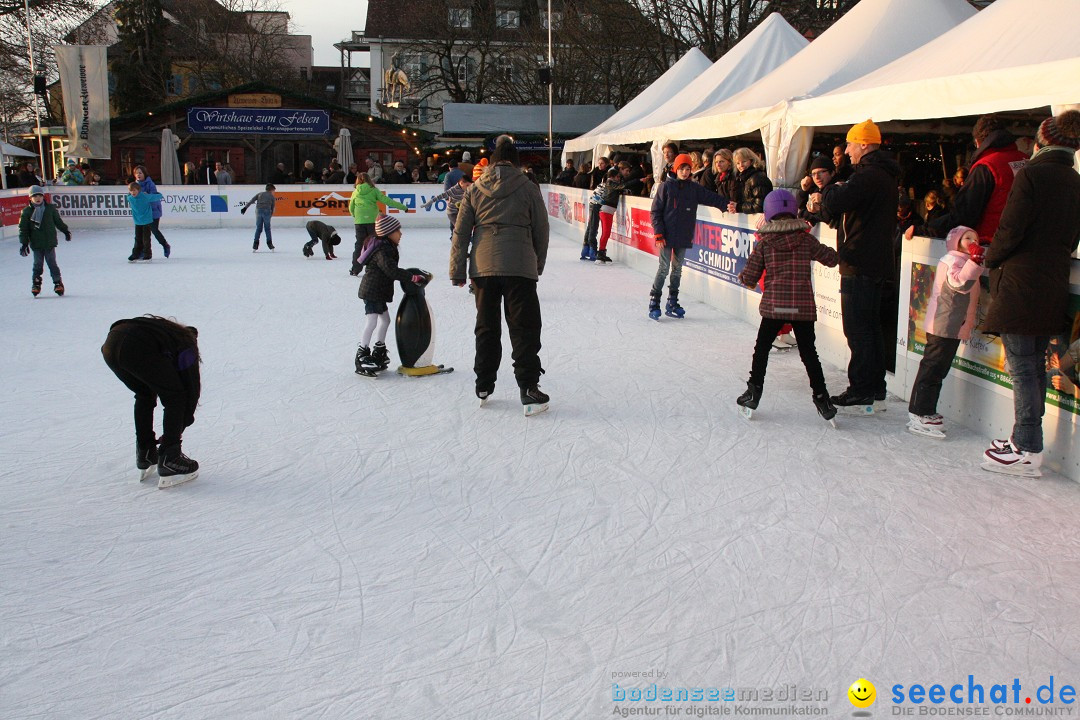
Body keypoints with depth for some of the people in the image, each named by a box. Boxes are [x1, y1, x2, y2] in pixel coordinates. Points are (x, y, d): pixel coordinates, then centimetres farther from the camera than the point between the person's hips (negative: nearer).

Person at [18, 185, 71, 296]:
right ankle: (36, 284, 14)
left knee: (52, 263, 1)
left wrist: (66, 231, 25)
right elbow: (23, 229, 1)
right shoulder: (27, 212, -1)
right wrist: (23, 243, -4)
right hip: (36, 244, 0)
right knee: (38, 265, 3)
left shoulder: (50, 208, 2)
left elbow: (58, 221, 17)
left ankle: (58, 282, 8)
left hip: (50, 242, 0)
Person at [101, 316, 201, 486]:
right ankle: (169, 460, 9)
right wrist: (181, 426, 30)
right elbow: (192, 385, 20)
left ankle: (145, 453, 33)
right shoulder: (187, 343, 23)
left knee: (144, 395, 30)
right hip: (137, 349, -7)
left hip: (110, 345, 8)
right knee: (176, 397, 10)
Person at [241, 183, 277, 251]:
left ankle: (255, 245, 3)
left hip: (258, 211, 2)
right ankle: (269, 244, 9)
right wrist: (271, 215, 20)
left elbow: (251, 200, 8)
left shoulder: (260, 194, 19)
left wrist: (245, 207, 2)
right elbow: (272, 207, 10)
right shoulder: (272, 196, 14)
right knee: (267, 229, 11)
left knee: (258, 229, 9)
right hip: (267, 212, -2)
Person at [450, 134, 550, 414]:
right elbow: (541, 230, 6)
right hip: (520, 265, -2)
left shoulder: (475, 190, 8)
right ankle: (528, 389, -4)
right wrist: (538, 265, 19)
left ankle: (483, 386, 21)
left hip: (483, 265, 3)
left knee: (486, 325, 14)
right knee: (524, 327, 1)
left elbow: (461, 232, 7)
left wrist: (457, 271, 12)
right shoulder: (528, 188, 3)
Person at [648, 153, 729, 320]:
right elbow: (656, 211, -5)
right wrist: (659, 234, -10)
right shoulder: (666, 186, -4)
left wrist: (726, 204, -14)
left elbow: (712, 197, 5)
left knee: (677, 269, 10)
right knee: (664, 268, -6)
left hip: (684, 237, 4)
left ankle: (672, 303, 20)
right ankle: (654, 302, 2)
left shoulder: (694, 188, 7)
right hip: (667, 236, -4)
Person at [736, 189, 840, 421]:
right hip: (804, 307, 1)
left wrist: (742, 277, 21)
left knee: (761, 349, 15)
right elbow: (831, 259, 6)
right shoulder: (806, 240, -1)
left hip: (773, 306, -1)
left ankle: (754, 391, 16)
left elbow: (750, 277, -2)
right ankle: (821, 397, 8)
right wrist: (834, 254, 29)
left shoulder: (763, 243, -3)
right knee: (808, 353, 8)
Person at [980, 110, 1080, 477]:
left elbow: (1010, 230, -15)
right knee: (1035, 366, 14)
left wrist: (991, 259, 2)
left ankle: (1028, 451, 0)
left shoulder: (1032, 174, -12)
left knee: (1022, 368, -3)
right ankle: (1026, 438, 22)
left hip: (1020, 285, -8)